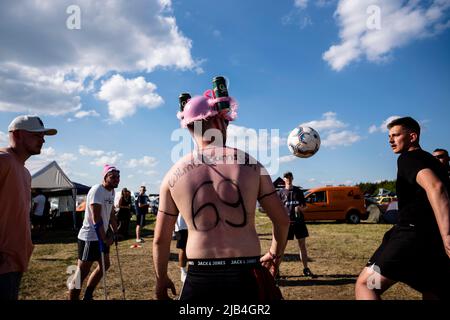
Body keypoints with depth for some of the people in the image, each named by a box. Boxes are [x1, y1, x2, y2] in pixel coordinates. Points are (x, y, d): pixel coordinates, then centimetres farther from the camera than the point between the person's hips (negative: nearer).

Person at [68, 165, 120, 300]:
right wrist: (104, 238, -20)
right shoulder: (97, 190, -19)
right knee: (82, 272, -4)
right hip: (90, 237, -10)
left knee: (104, 265, 19)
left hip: (101, 236, 10)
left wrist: (115, 232, 15)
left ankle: (87, 297, 32)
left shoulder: (112, 191, 9)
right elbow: (96, 218, -23)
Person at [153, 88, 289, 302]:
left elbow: (160, 239, 5)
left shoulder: (173, 175, 0)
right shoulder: (252, 165, -1)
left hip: (200, 278, 1)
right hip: (247, 276, 0)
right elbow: (282, 220, 5)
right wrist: (275, 255, 23)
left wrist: (161, 279, 21)